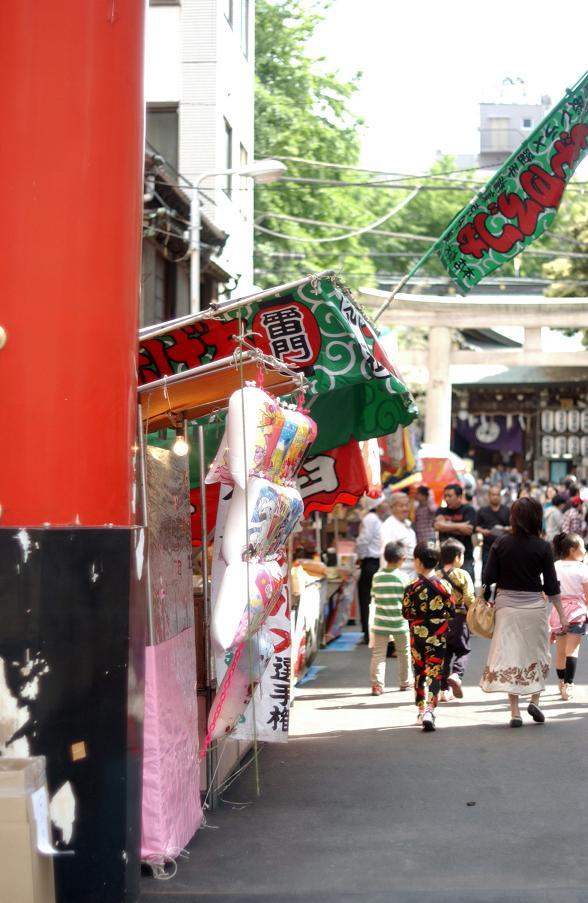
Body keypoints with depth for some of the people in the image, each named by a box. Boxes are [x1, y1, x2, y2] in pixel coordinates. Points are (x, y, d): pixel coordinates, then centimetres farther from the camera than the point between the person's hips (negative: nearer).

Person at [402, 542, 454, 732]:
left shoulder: (412, 587, -10)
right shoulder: (444, 585, -8)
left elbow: (406, 613, -4)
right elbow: (451, 611, -2)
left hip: (417, 634, 1)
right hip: (438, 636, 0)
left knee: (419, 672, 15)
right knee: (434, 673, -1)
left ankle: (421, 710, 23)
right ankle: (429, 710, -16)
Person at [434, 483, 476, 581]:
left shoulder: (468, 510, 2)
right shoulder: (441, 511, 13)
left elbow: (468, 530, -12)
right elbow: (438, 525, -6)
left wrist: (446, 527, -5)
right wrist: (459, 526, -10)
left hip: (465, 557, -3)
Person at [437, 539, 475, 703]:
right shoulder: (462, 575, -5)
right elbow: (469, 598, -11)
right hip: (458, 616, -3)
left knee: (444, 653, 9)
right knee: (462, 650, 10)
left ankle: (444, 689, 7)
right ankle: (456, 674, -18)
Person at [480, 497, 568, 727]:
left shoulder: (501, 544, -5)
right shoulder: (542, 547, -8)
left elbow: (488, 578, -5)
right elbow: (551, 585, -5)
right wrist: (561, 614, 2)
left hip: (506, 605, 1)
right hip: (534, 605, -1)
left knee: (509, 656, 3)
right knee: (537, 654, 18)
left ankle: (515, 712, 0)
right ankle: (534, 700, 8)